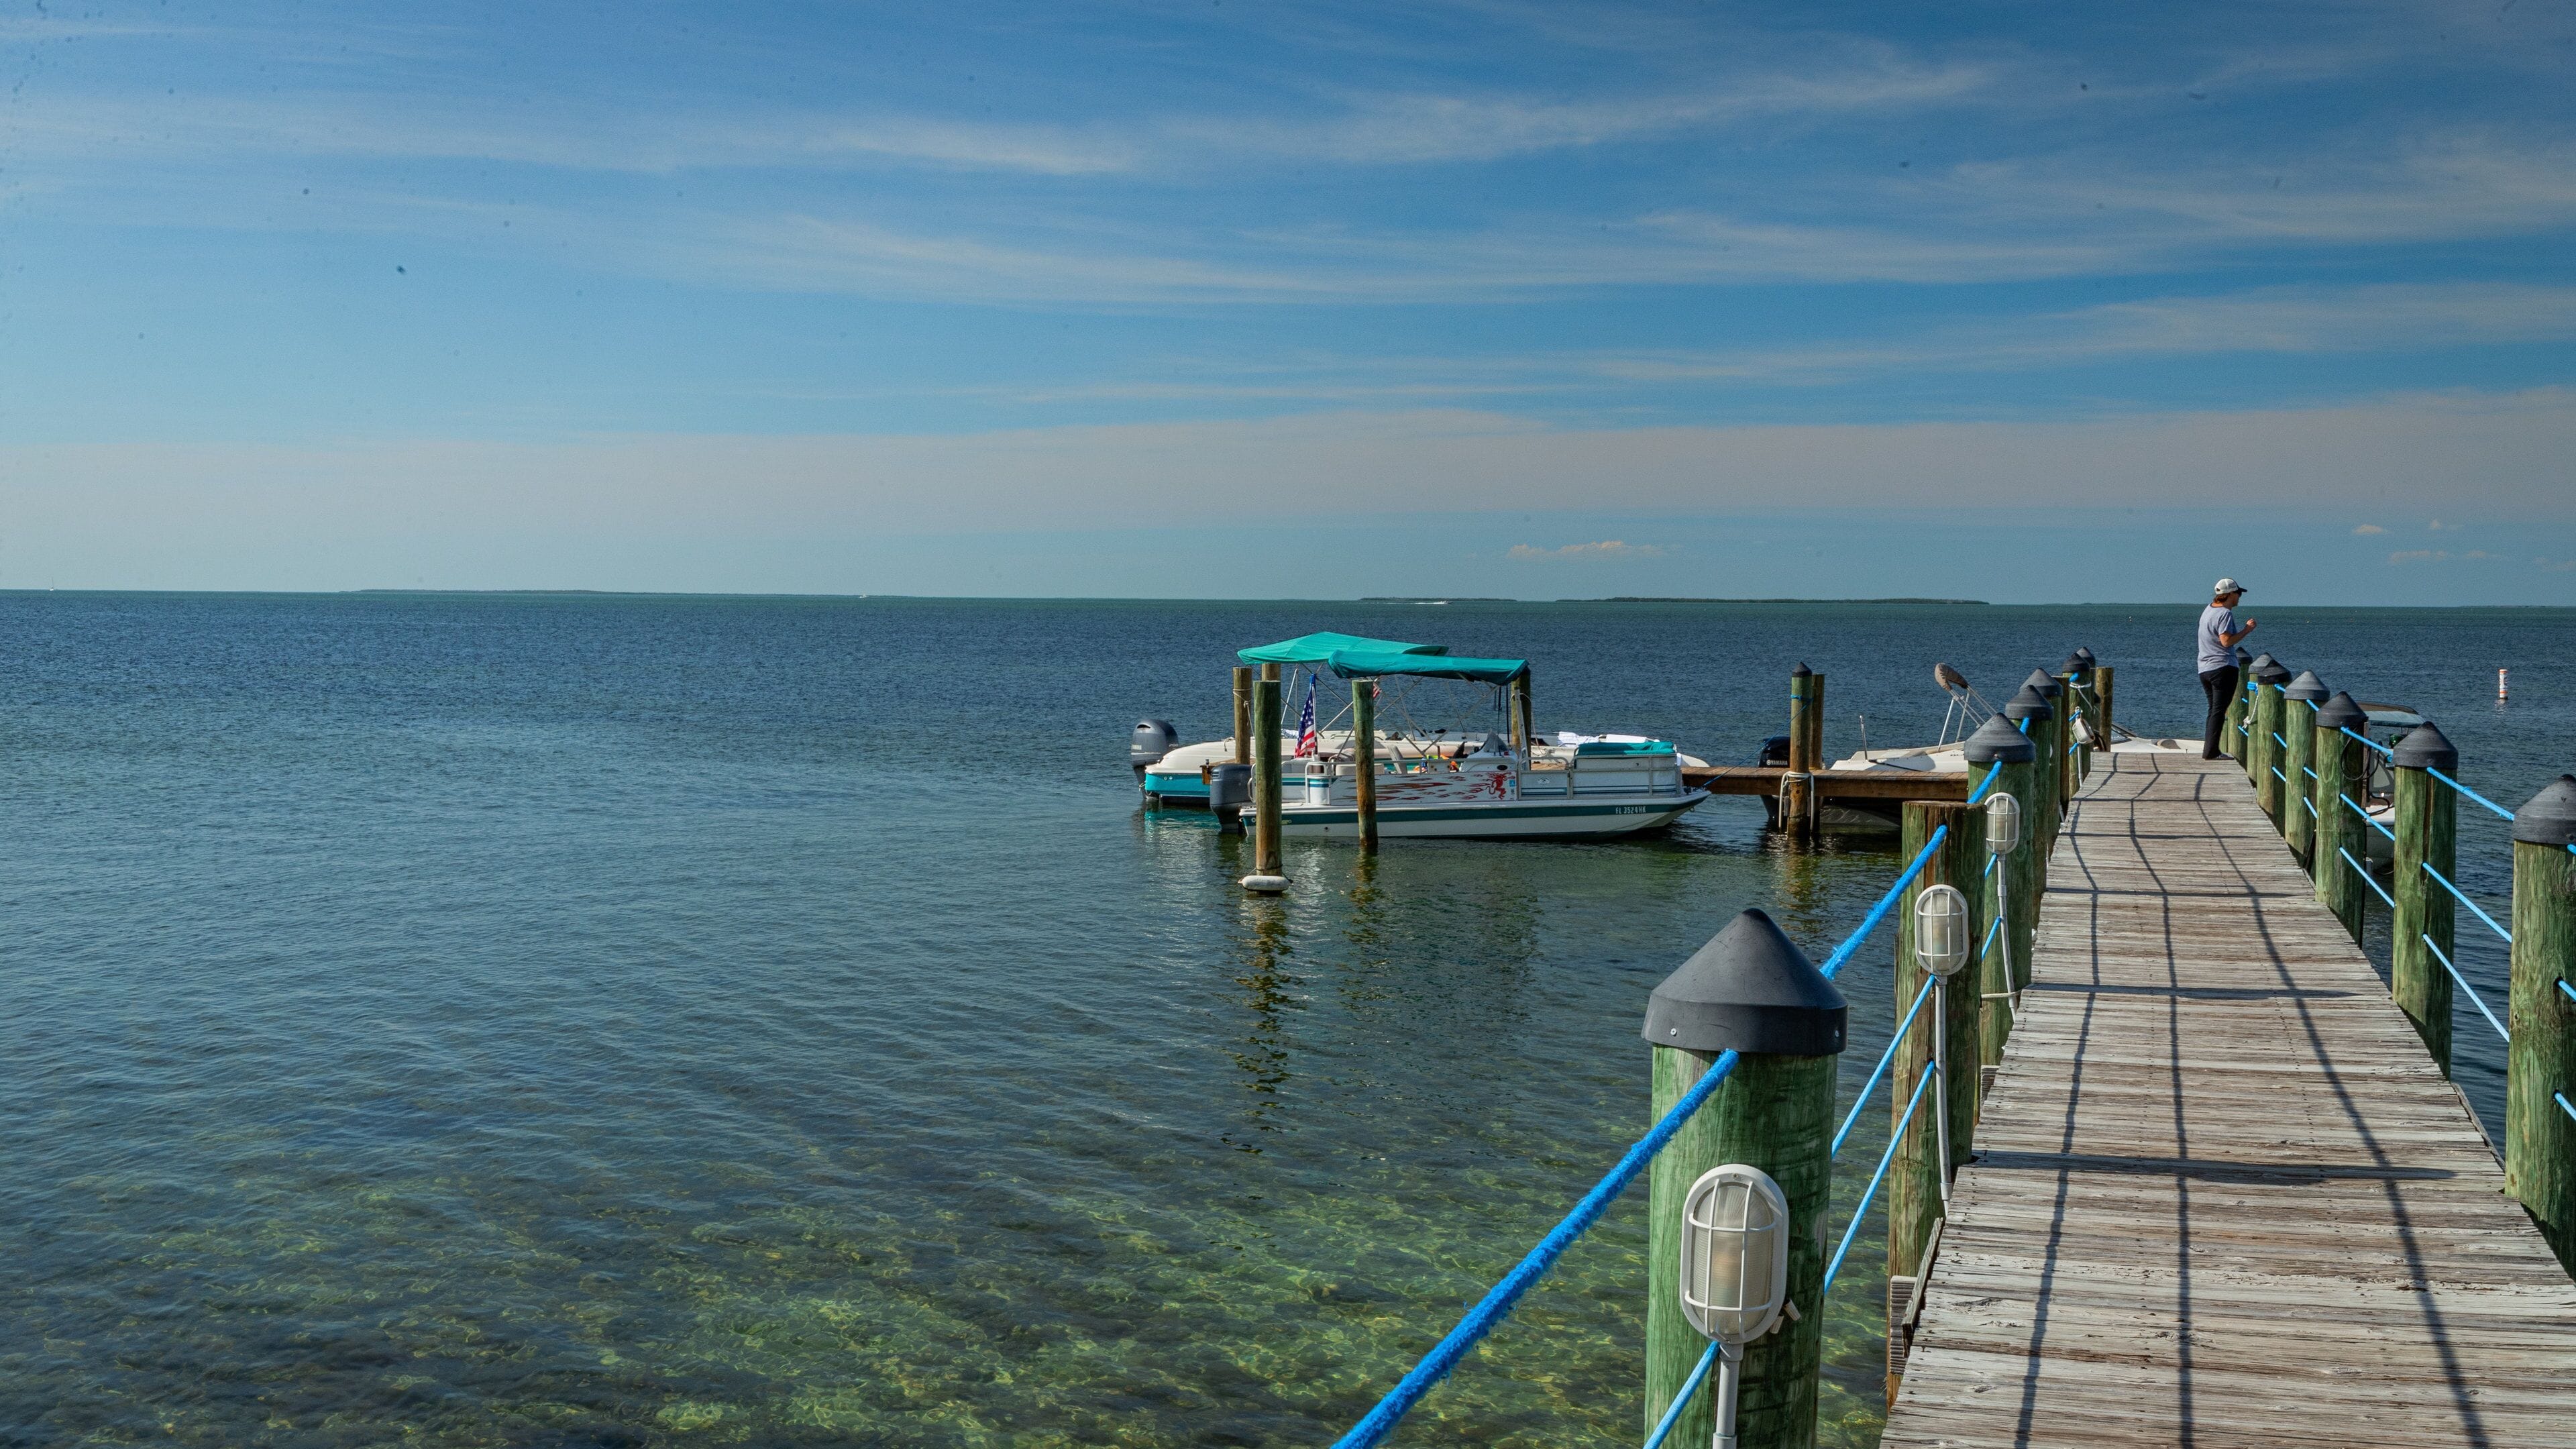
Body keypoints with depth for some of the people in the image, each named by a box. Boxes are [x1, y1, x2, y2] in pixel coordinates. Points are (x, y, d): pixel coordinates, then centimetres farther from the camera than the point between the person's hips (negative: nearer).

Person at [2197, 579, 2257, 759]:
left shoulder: (2208, 610, 13)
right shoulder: (2225, 614, -14)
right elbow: (2226, 641, -23)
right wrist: (2247, 630, -14)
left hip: (2204, 669, 9)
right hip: (2223, 667, -9)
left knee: (2213, 709, 16)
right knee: (2219, 710, -8)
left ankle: (2210, 750, 16)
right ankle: (2210, 751, -13)